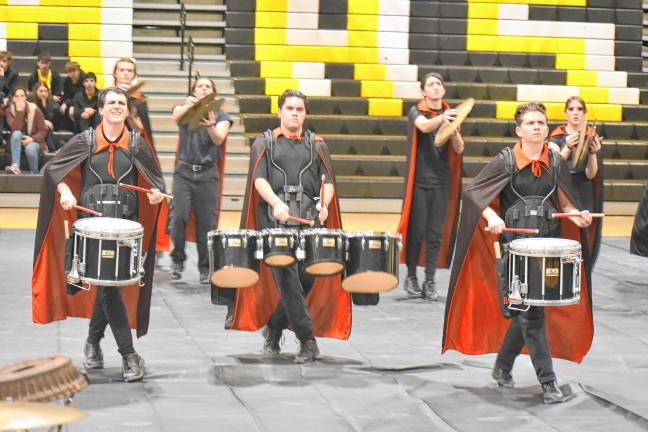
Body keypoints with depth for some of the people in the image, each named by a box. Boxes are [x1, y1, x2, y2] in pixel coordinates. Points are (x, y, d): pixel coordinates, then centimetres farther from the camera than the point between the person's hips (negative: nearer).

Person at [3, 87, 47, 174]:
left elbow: (43, 130, -7)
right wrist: (19, 111, -25)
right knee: (16, 134, -33)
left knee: (30, 148, -37)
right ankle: (15, 166, -43)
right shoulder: (9, 111, -3)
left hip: (34, 142, -2)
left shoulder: (35, 110, -6)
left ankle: (34, 174, -14)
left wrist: (33, 139, -24)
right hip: (17, 143, 2)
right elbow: (16, 129, -19)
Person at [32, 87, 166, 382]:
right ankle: (128, 355, -8)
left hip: (125, 222, 2)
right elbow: (53, 168, 8)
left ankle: (93, 341, 27)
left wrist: (155, 192, -8)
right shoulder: (86, 141, 5)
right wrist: (65, 191, -9)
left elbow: (155, 177, 14)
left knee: (107, 282, 3)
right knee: (108, 284, -10)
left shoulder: (136, 143, 9)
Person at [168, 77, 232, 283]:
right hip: (184, 171, 0)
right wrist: (186, 106, -44)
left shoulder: (221, 116, 6)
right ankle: (177, 260, 6)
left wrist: (210, 126, -38)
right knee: (178, 217, -11)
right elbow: (176, 116, -19)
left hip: (208, 174, 0)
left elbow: (219, 139, -14)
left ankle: (206, 268, 7)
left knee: (206, 222, -1)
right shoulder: (185, 111, 7)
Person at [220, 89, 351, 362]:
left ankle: (274, 328, 17)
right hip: (275, 220, -2)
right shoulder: (264, 143, 13)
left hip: (310, 220, 2)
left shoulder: (317, 145, 19)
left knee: (308, 278, -4)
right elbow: (259, 179, 0)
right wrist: (276, 203, -19)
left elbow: (328, 181, 11)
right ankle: (307, 340, -9)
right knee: (287, 280, -13)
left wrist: (324, 203, -11)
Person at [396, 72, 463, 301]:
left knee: (436, 233, 1)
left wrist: (454, 130, -18)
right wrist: (442, 119, -45)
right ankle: (411, 277, 13)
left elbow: (459, 149, 3)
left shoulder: (450, 115, 11)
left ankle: (430, 282, 6)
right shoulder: (416, 112, 0)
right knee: (417, 230, -1)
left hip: (442, 181, 3)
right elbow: (424, 126, -24)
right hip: (420, 180, -3)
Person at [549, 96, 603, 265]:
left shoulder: (591, 137, 5)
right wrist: (567, 148, -28)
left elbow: (590, 174, -2)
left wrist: (593, 153, -20)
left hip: (583, 195, 1)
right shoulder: (557, 137, 1)